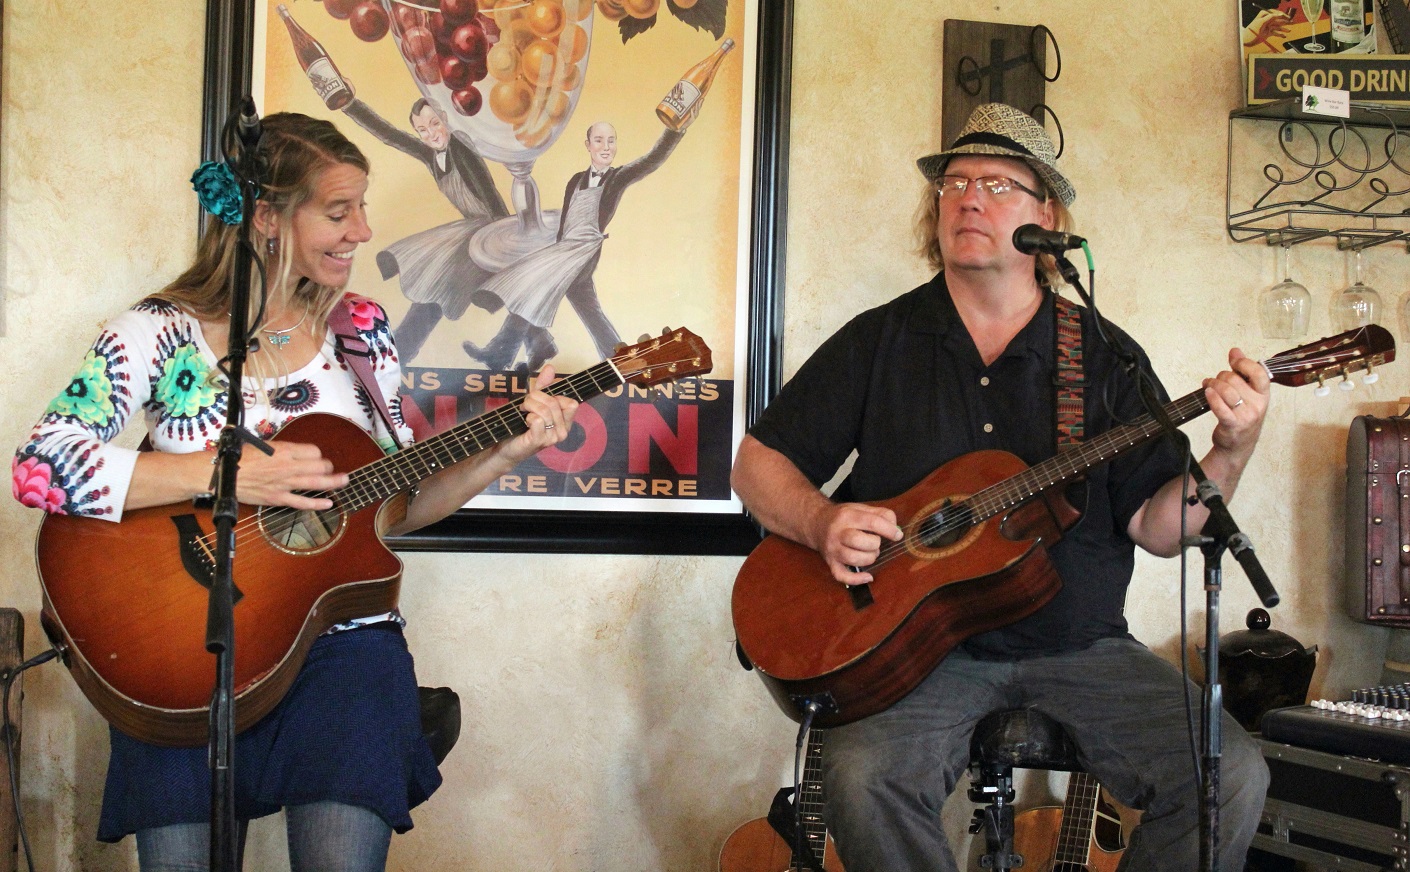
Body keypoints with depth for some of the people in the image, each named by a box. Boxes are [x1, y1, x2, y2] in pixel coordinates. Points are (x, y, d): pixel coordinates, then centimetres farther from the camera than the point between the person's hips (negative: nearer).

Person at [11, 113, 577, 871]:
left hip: (341, 636, 2)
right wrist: (223, 474, -18)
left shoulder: (361, 332, 10)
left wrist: (505, 454, -2)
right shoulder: (161, 332, -1)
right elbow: (39, 466, -13)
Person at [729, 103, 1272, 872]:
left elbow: (1157, 527, 3)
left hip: (1079, 647, 2)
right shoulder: (878, 342, 5)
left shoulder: (1105, 357, 6)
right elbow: (758, 462, 7)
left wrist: (1229, 455, -16)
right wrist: (821, 521, -14)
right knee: (862, 777, -30)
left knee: (1230, 774, -19)